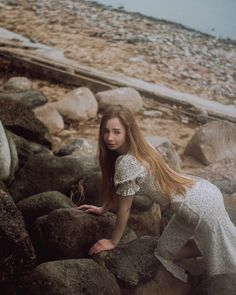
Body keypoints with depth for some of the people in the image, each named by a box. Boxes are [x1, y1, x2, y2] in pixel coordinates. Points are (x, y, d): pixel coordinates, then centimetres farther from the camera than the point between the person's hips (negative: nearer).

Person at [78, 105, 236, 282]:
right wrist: (103, 209, 25)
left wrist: (113, 242, 1)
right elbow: (119, 188, 17)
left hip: (202, 207, -9)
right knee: (166, 253, 18)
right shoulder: (137, 148, 2)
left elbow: (124, 209, -12)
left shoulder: (126, 163, -24)